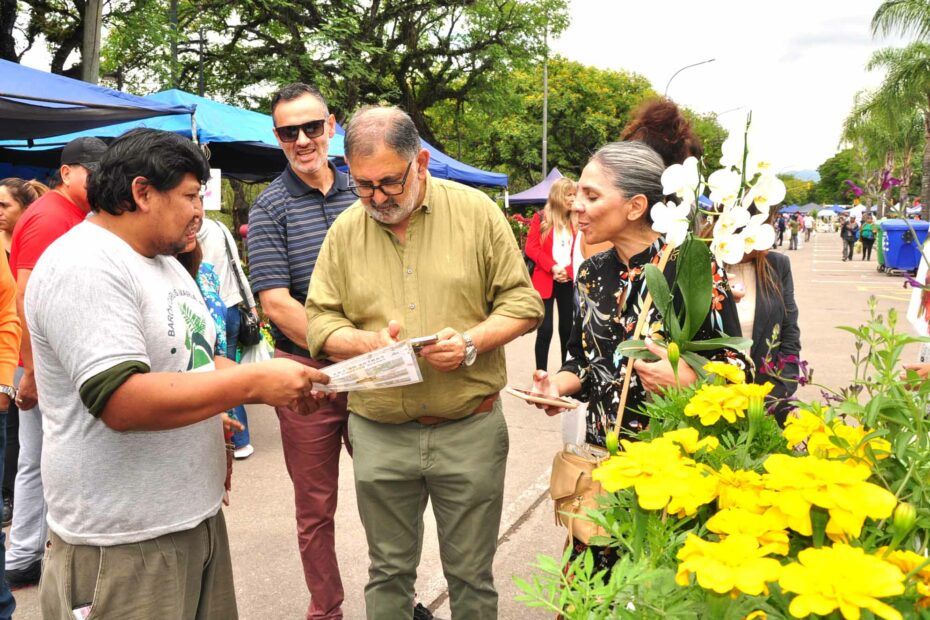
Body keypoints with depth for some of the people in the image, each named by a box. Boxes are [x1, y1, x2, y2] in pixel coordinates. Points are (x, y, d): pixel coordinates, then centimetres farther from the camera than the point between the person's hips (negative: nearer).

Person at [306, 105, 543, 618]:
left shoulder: (476, 211, -3)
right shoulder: (345, 230, 3)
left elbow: (522, 302, 0)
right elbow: (319, 322, 5)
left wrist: (472, 341, -17)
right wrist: (368, 341, -15)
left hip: (470, 430, -1)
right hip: (379, 435, 2)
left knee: (471, 576, 12)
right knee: (388, 572, 17)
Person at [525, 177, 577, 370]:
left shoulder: (575, 221, 12)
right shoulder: (540, 219, -1)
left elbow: (577, 252, 9)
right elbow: (531, 248, -7)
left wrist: (567, 271, -10)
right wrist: (552, 267, -17)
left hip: (568, 282, 4)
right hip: (545, 281, -4)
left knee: (567, 329, 8)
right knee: (545, 330, -6)